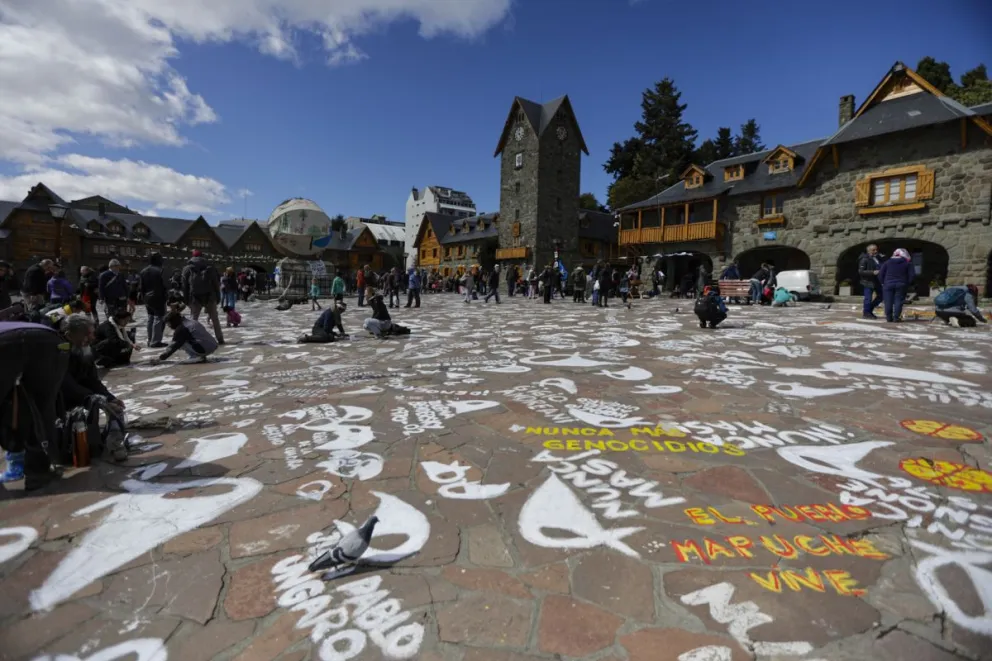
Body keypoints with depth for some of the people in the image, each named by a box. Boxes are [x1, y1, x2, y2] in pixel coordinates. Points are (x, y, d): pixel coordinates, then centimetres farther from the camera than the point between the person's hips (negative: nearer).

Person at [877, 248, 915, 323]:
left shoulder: (887, 262, 5)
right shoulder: (908, 263, 3)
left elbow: (880, 274, 2)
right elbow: (912, 275, -1)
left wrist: (883, 282, 12)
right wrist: (907, 283, 10)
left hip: (888, 285, 0)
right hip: (901, 285, 0)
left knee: (888, 302, 2)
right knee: (898, 301, 2)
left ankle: (889, 317, 1)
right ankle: (896, 317, -3)